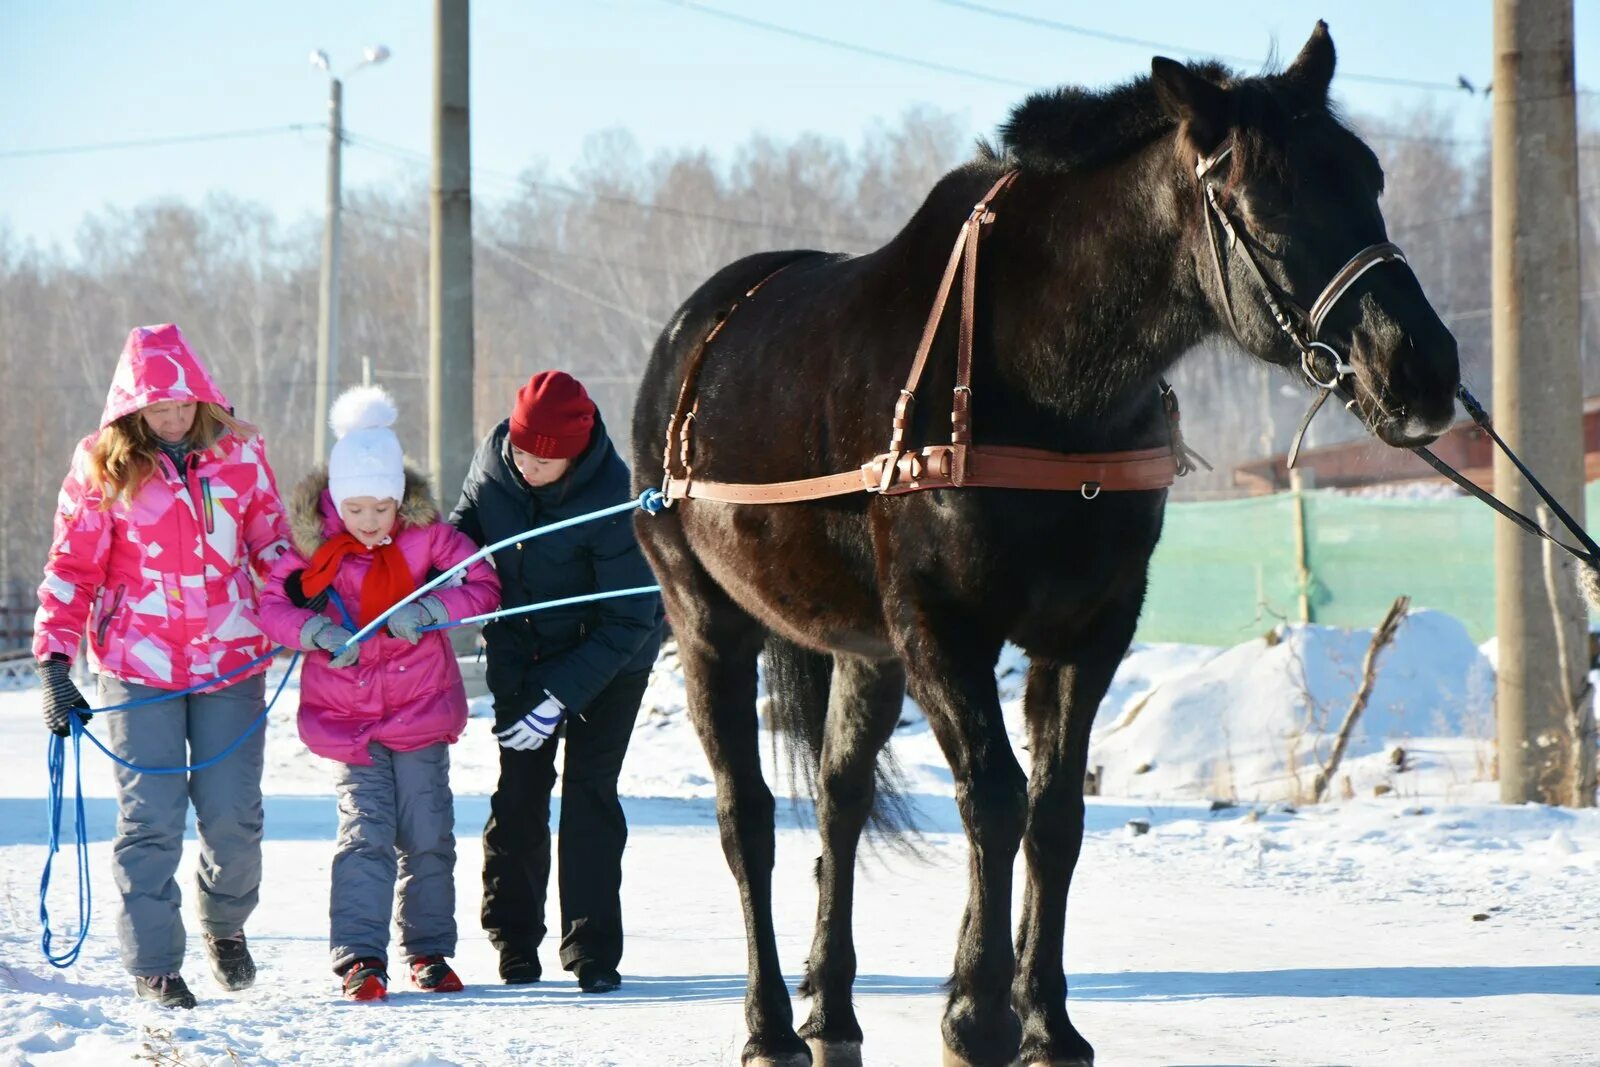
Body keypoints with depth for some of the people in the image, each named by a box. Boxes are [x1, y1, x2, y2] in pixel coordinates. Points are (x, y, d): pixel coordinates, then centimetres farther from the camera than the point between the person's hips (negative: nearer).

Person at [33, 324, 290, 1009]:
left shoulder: (238, 452, 1)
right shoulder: (102, 466, -4)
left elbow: (268, 537, 14)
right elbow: (73, 567, 0)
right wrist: (54, 662, -5)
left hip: (231, 659, 2)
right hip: (138, 664, -2)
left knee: (234, 815, 3)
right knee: (151, 817, -5)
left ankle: (225, 925, 31)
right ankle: (153, 965, 6)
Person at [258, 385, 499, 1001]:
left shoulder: (426, 534, -8)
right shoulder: (310, 543, -8)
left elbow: (483, 586, -7)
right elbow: (271, 605, -3)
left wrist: (429, 610, -24)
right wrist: (316, 631, -22)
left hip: (420, 710, 1)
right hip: (346, 717, -1)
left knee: (428, 837, 5)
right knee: (365, 834, -10)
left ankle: (429, 950, 17)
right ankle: (359, 957, -9)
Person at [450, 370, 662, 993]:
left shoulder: (610, 498, -31)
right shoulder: (495, 458, -17)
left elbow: (629, 621, -25)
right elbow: (470, 522, 6)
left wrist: (561, 695, -27)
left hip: (606, 660, -4)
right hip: (520, 654, 4)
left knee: (589, 791, -9)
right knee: (519, 790, -1)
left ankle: (593, 950, -3)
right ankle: (514, 937, 10)